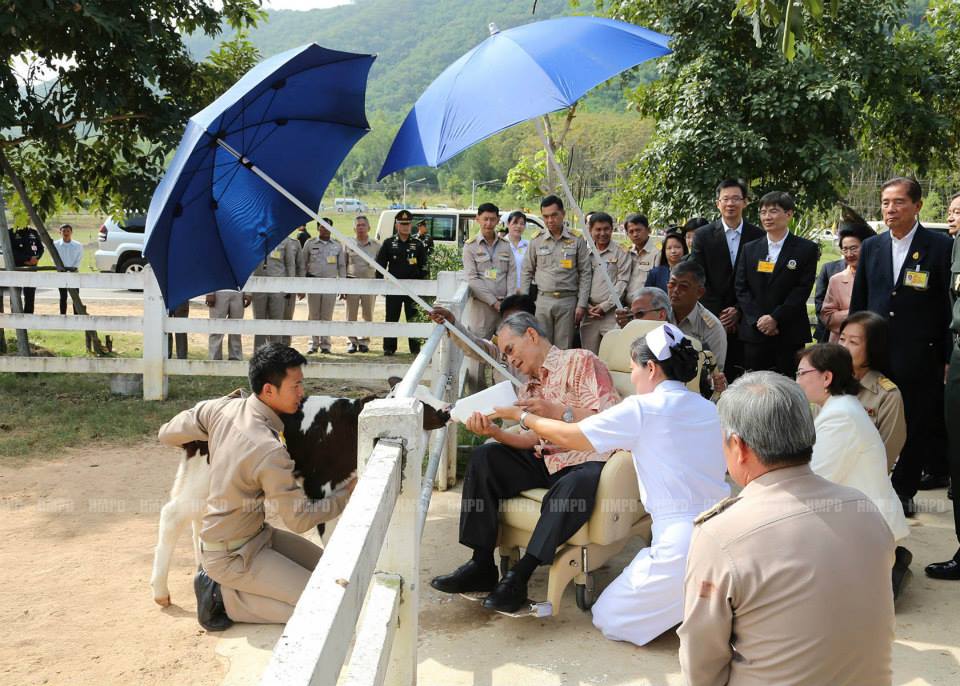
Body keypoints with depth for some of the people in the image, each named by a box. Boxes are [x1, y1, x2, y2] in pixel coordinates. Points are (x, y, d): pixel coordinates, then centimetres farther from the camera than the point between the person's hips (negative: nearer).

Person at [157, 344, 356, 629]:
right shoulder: (270, 451, -29)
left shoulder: (221, 408, -8)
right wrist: (347, 493, -5)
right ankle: (223, 598, -2)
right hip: (231, 555, -9)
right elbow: (299, 519, -20)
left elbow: (166, 434, 8)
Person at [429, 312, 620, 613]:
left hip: (587, 460, -7)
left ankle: (519, 578, -29)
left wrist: (558, 411, -22)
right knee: (484, 457, -8)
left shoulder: (579, 361, -1)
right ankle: (482, 566, -11)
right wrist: (493, 431, -9)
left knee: (574, 486, -39)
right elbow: (533, 439, 7)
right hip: (546, 459, 8)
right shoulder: (528, 386, 23)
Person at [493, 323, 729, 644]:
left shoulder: (643, 409, -10)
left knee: (610, 619, 10)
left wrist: (522, 415, 15)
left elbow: (570, 437, -2)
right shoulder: (708, 409, 11)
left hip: (682, 545, -8)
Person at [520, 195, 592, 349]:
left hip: (567, 301, -1)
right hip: (543, 300, 1)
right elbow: (526, 272, 11)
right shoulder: (537, 240, 6)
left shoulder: (577, 240, 1)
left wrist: (582, 305, -4)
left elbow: (585, 273, 2)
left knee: (563, 349, 1)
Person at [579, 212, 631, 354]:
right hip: (589, 314, 3)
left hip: (611, 313, -3)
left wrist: (605, 306, -9)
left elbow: (622, 283, -3)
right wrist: (586, 306, -4)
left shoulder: (621, 254, 3)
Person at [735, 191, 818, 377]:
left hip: (790, 334, -3)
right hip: (754, 332, 3)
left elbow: (803, 289, -5)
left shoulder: (806, 249, 2)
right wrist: (758, 320, -7)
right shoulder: (750, 249, 13)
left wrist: (775, 318, -13)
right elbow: (741, 289, 6)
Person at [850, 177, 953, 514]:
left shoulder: (940, 246, -4)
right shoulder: (871, 247, 8)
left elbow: (947, 305, -3)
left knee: (916, 427, 7)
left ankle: (904, 491, 22)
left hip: (919, 357, -3)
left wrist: (945, 357, -6)